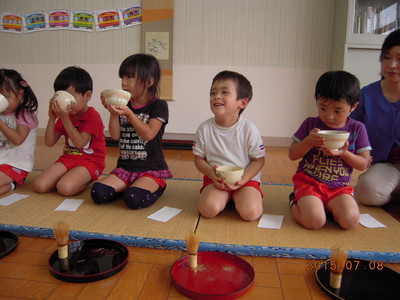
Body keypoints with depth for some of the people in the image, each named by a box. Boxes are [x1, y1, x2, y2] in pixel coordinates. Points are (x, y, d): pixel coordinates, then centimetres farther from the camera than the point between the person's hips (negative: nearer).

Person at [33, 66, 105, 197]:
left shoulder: (92, 116, -12)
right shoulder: (65, 115, 10)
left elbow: (80, 143, -24)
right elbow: (49, 143, 6)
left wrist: (64, 118, -27)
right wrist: (52, 118, -6)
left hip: (90, 161, -7)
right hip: (68, 158, 7)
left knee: (65, 188, -31)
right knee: (39, 186, -12)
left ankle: (85, 181, 0)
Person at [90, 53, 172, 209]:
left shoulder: (159, 105, -6)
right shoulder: (125, 104, 9)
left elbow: (148, 134, -16)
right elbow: (115, 135, 3)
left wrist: (129, 114, -24)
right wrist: (113, 113, -11)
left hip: (151, 168, -5)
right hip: (125, 166, 5)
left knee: (134, 199, -28)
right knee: (98, 193, -15)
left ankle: (156, 187, 3)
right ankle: (130, 186, 9)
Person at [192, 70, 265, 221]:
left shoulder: (248, 129, -10)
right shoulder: (204, 128, -4)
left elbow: (259, 160, -4)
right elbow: (199, 158, 3)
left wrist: (243, 179, -19)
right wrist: (211, 173, -17)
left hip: (246, 179, -1)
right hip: (215, 179, 1)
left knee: (250, 212, -25)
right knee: (208, 209, -26)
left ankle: (237, 197, 9)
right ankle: (226, 198, 8)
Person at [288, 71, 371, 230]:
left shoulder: (357, 129, 2)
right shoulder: (310, 124, 0)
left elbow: (363, 164, 5)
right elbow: (292, 155, 1)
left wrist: (344, 153, -15)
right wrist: (309, 141, -17)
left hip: (339, 187, 2)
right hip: (308, 181, -2)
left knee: (350, 220, -23)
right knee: (314, 221, -24)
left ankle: (328, 206, 7)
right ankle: (296, 202, 7)